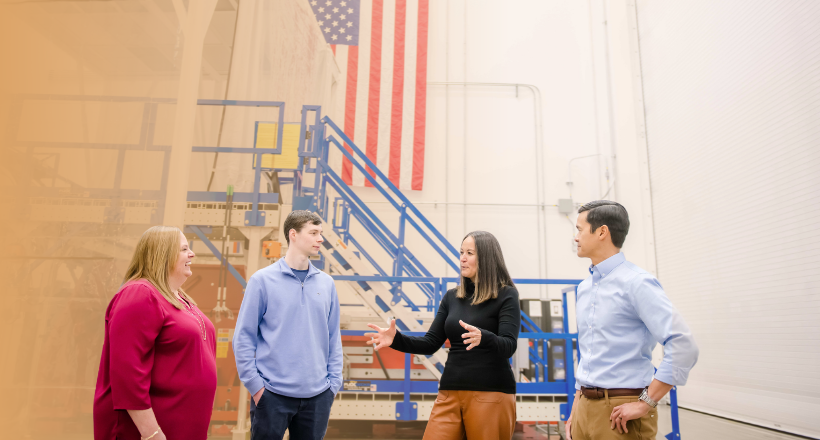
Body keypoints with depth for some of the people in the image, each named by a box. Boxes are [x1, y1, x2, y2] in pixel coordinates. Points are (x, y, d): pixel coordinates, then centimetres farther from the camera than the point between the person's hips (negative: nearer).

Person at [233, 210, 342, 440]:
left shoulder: (326, 283, 5)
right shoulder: (263, 280, -5)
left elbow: (333, 338, 8)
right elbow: (244, 336, -4)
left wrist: (333, 383, 4)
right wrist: (255, 385, -8)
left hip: (317, 396, 3)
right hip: (272, 394, -3)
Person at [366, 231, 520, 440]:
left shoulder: (506, 295, -4)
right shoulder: (452, 296, 10)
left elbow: (509, 346, -15)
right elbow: (431, 343, 9)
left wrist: (483, 338, -36)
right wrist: (396, 339, -8)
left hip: (490, 394, -4)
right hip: (450, 393, 4)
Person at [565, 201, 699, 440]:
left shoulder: (636, 283, -14)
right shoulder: (584, 288, 10)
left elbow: (684, 347, -21)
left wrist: (646, 403, -19)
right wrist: (576, 408, 14)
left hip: (620, 412, -6)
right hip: (585, 408, 7)